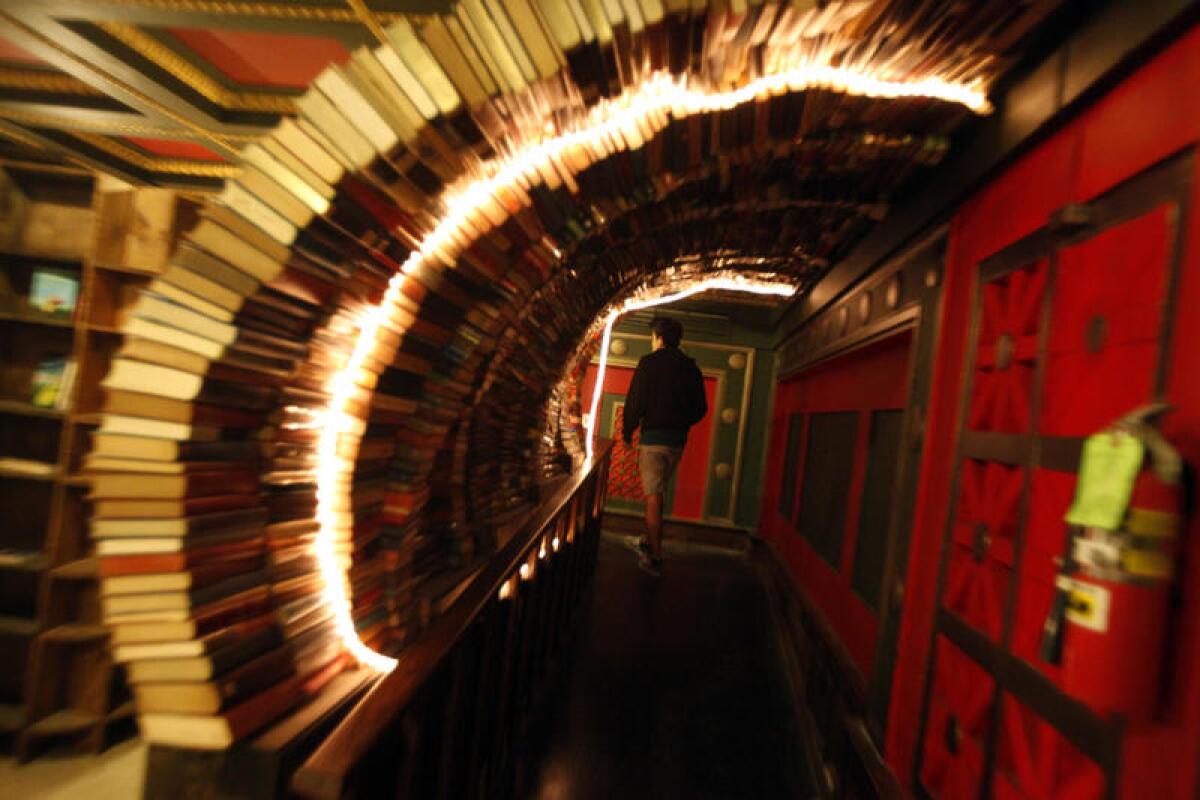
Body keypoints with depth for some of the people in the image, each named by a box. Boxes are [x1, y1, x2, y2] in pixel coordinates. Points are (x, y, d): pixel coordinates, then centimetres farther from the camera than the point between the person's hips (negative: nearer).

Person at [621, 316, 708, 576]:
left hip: (654, 436, -5)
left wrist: (627, 433, 0)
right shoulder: (691, 368, 8)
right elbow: (700, 408, 10)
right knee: (656, 493, 19)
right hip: (678, 440, 6)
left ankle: (655, 558, 3)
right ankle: (648, 542, 30)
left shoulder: (649, 363, -8)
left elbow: (635, 401, -12)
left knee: (653, 497, -1)